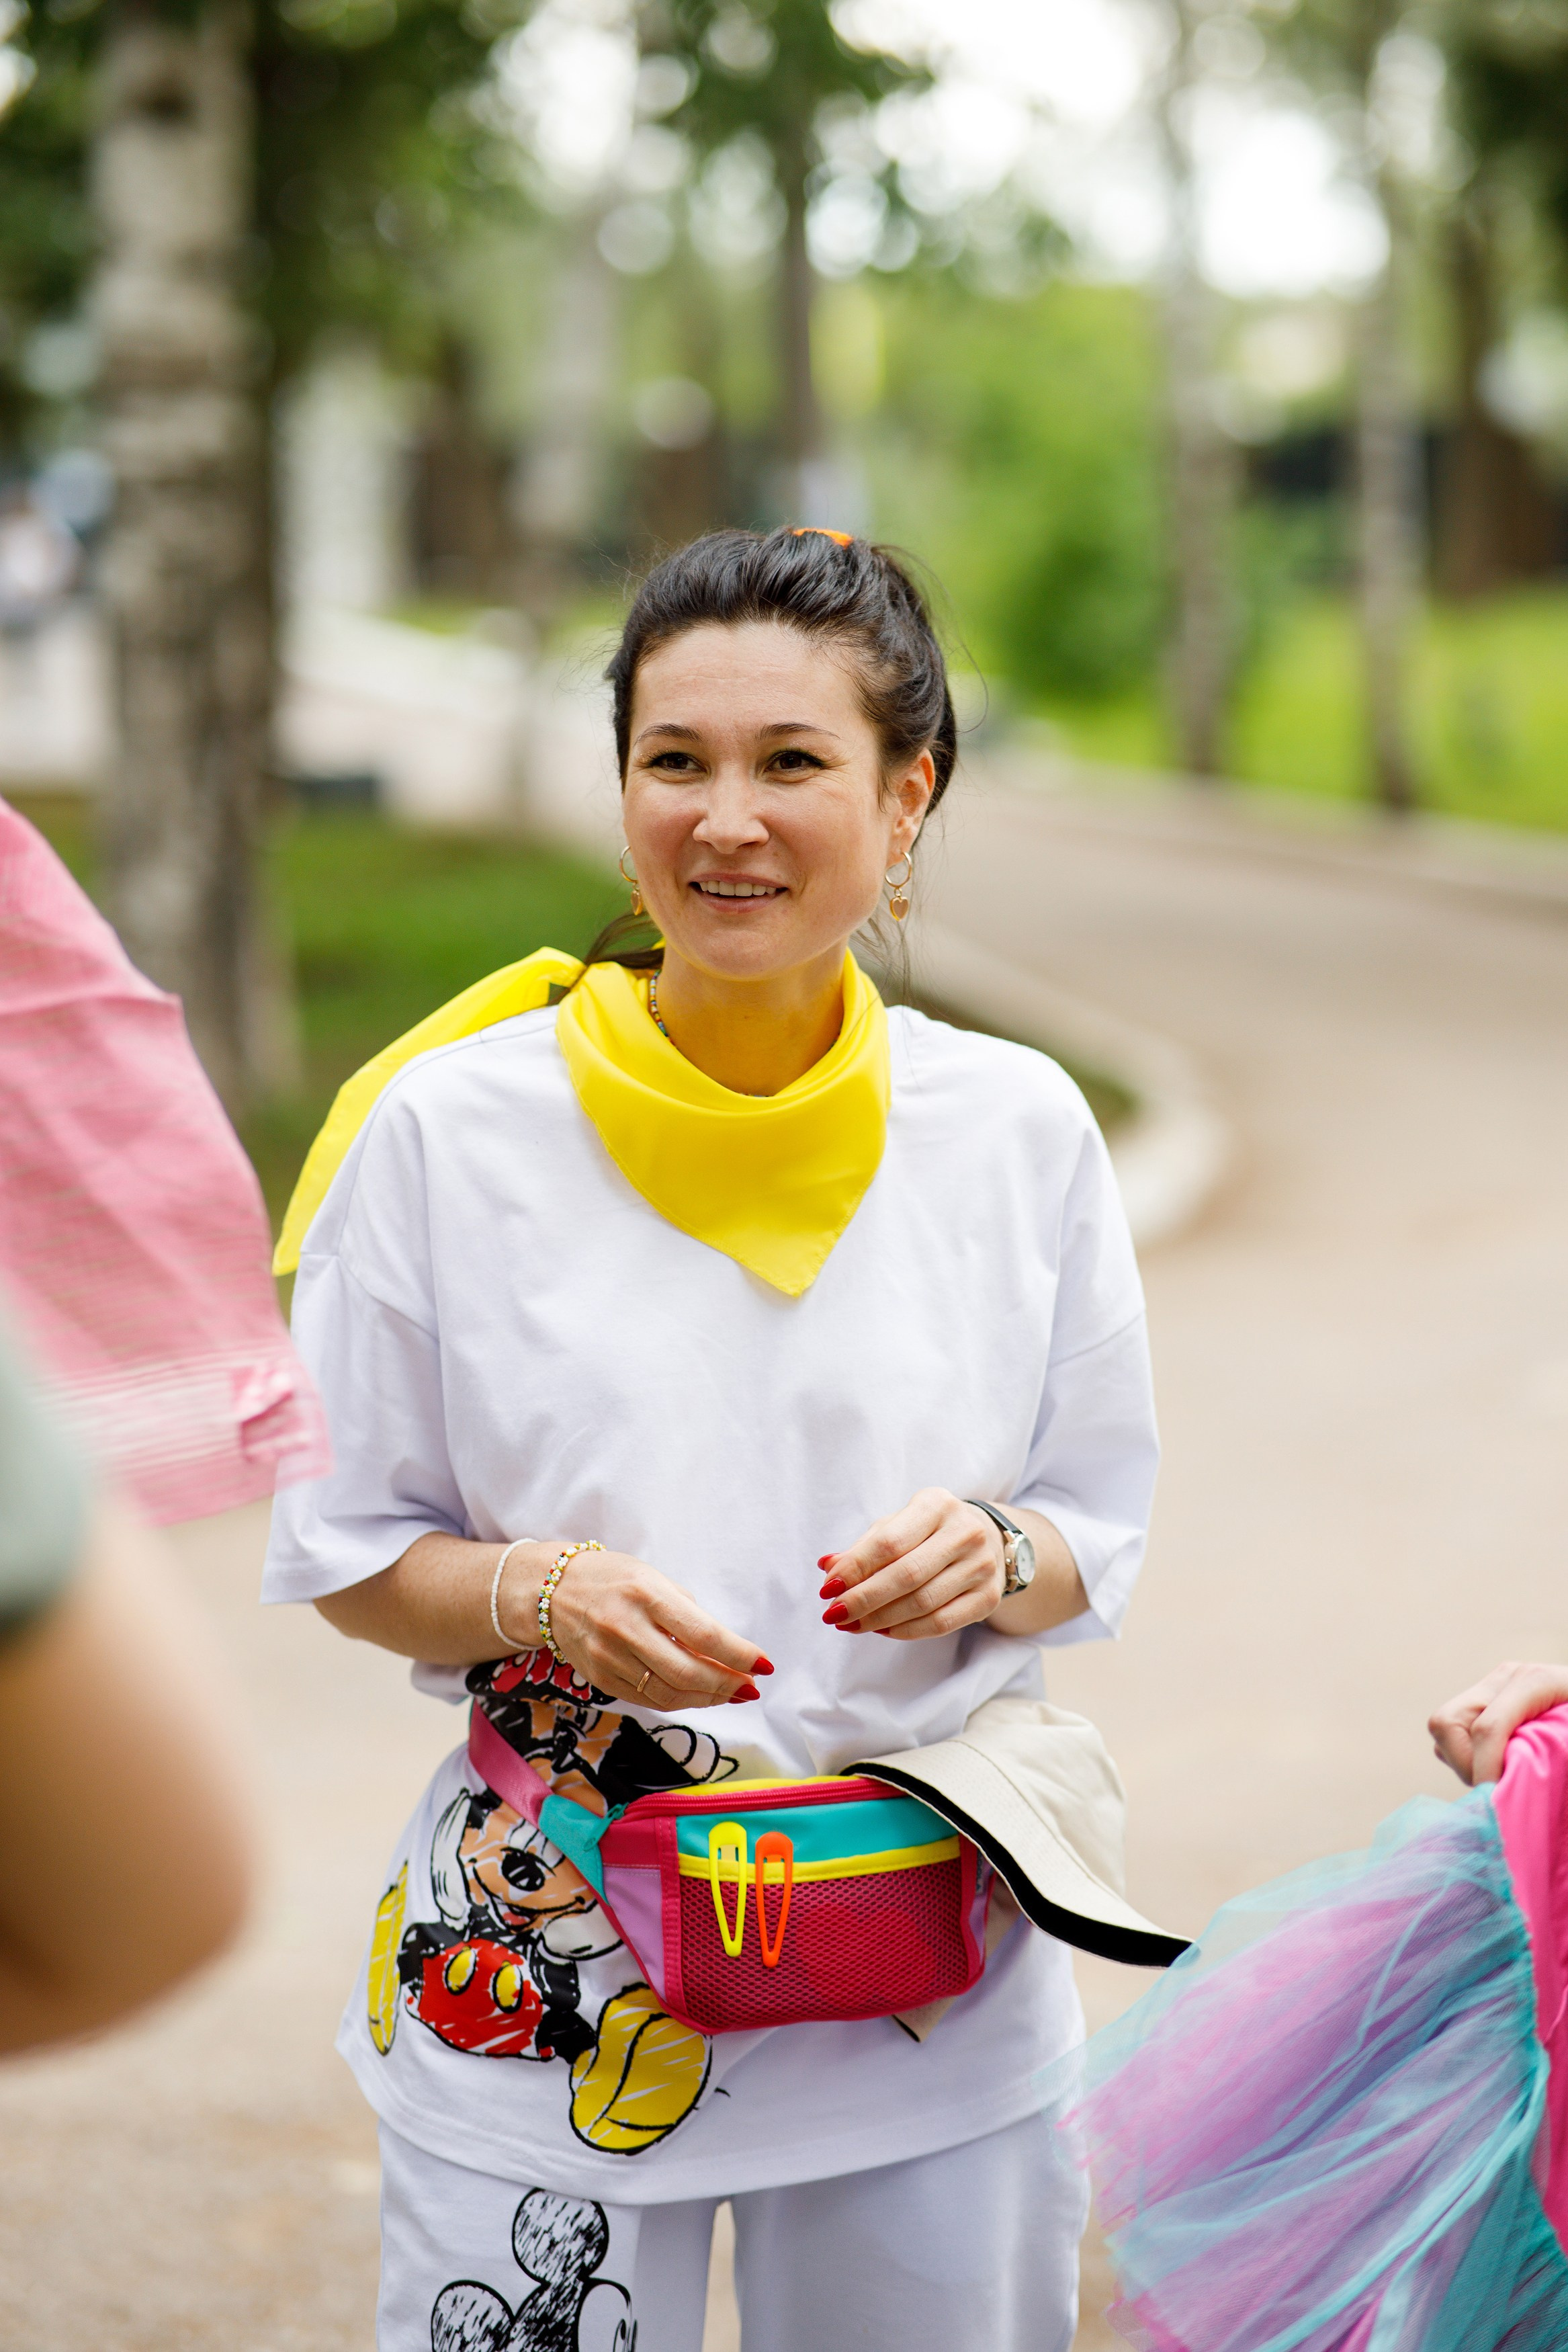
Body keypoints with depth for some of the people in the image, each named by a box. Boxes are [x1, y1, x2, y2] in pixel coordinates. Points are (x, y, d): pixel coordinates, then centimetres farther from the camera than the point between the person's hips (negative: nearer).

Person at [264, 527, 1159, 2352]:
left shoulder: (1020, 1130, -1)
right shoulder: (450, 1127, -6)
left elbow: (1099, 1535, 7)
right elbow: (341, 1550, 1)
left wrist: (991, 1558, -14)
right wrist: (539, 1597, -19)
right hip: (537, 1989, -1)